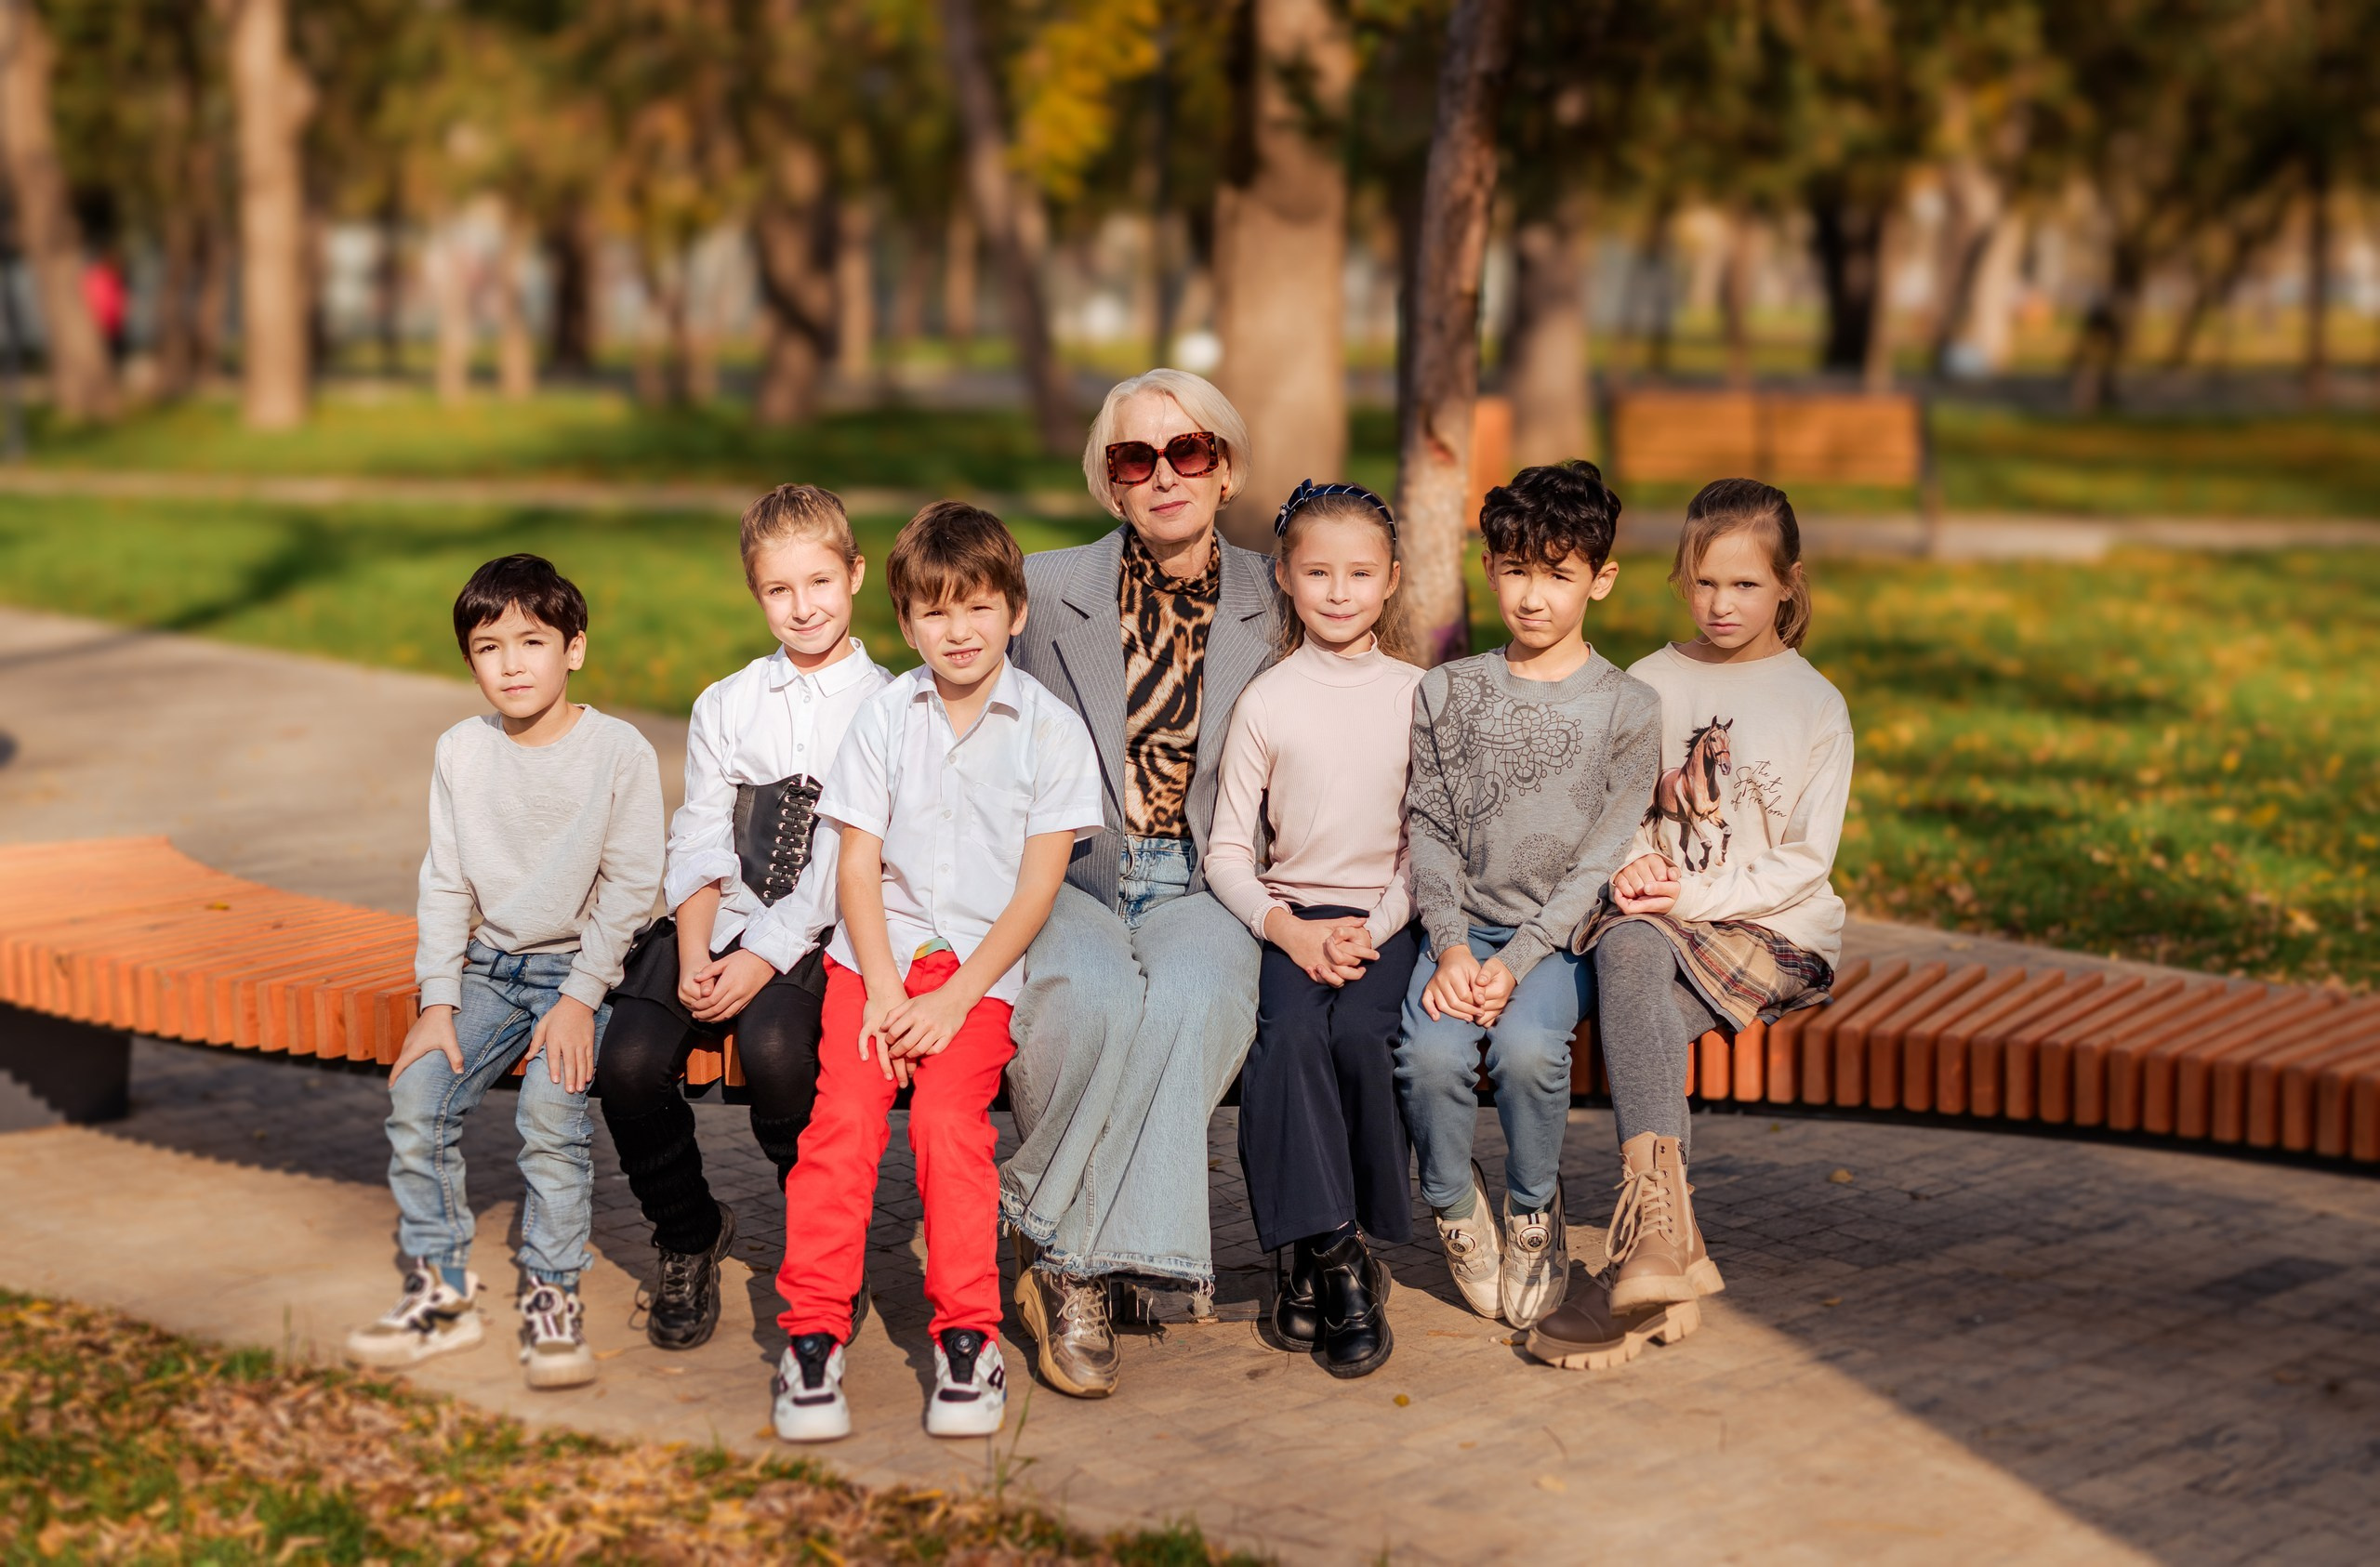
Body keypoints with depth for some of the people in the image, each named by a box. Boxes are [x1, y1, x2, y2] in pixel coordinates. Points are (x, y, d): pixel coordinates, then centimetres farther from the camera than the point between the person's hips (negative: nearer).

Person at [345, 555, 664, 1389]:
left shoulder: (619, 752, -10)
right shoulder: (461, 752, 1)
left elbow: (630, 884, -9)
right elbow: (445, 884, 6)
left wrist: (580, 998, -15)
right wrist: (438, 1001, -2)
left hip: (581, 967, -4)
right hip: (491, 965, 4)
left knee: (551, 1110, -26)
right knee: (415, 1098, -14)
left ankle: (551, 1297, -10)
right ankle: (442, 1290, 2)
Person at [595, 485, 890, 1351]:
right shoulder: (724, 706, 14)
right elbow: (698, 849, 8)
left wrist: (765, 957, -17)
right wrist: (694, 957, -9)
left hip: (818, 938, -4)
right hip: (717, 923, 4)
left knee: (773, 1046, -34)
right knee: (630, 1062, -21)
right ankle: (688, 1234, 9)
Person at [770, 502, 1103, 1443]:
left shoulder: (1050, 730, 1)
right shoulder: (884, 718, 8)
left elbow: (1037, 887, -3)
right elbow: (858, 865, 5)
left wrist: (954, 999, -11)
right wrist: (884, 991, -9)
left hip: (982, 968, -2)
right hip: (877, 951, 2)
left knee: (948, 1120, -23)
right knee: (843, 1118, -18)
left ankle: (968, 1341, -12)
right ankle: (812, 1338, -12)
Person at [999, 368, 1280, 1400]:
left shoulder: (1275, 602, 7)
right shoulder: (1046, 590, 5)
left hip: (1202, 888, 1)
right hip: (1066, 881, 0)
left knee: (1189, 997, -34)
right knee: (1097, 996, -35)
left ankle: (1065, 1257, -24)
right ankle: (1066, 1260, -17)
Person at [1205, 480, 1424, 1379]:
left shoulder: (1417, 695, 6)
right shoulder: (1267, 700, 5)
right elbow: (1227, 849, 5)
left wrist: (1375, 929, -10)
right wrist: (1286, 927, -12)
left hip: (1388, 916, 0)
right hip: (1292, 916, 0)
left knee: (1359, 1033, -29)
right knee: (1291, 1034, -30)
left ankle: (1315, 1261, -15)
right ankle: (1327, 1254, -24)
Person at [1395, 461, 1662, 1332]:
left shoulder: (1626, 708, 1)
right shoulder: (1449, 694, 9)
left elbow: (1604, 858, -5)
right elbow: (1429, 830, 6)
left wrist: (1519, 961, -16)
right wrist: (1451, 946, -11)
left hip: (1563, 934, -2)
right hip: (1462, 926, 2)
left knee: (1527, 1046, -32)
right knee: (1431, 1050, -29)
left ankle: (1534, 1208, -2)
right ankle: (1455, 1203, 2)